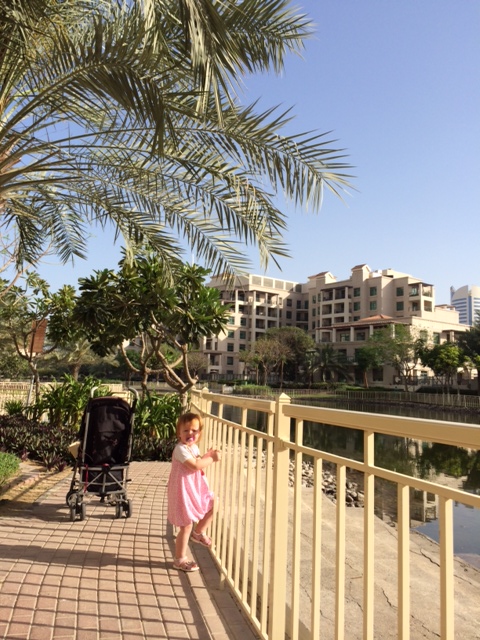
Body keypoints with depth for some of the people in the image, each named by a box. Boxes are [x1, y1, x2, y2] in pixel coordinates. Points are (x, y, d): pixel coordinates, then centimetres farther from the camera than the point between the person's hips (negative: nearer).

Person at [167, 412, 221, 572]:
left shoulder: (194, 447, 5)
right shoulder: (181, 449, -24)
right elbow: (194, 465, -32)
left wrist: (207, 456, -4)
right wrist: (212, 459, -23)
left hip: (196, 489, 9)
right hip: (184, 492, -9)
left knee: (212, 506, 15)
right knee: (186, 526, 2)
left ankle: (198, 533, 38)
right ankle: (180, 560, 20)